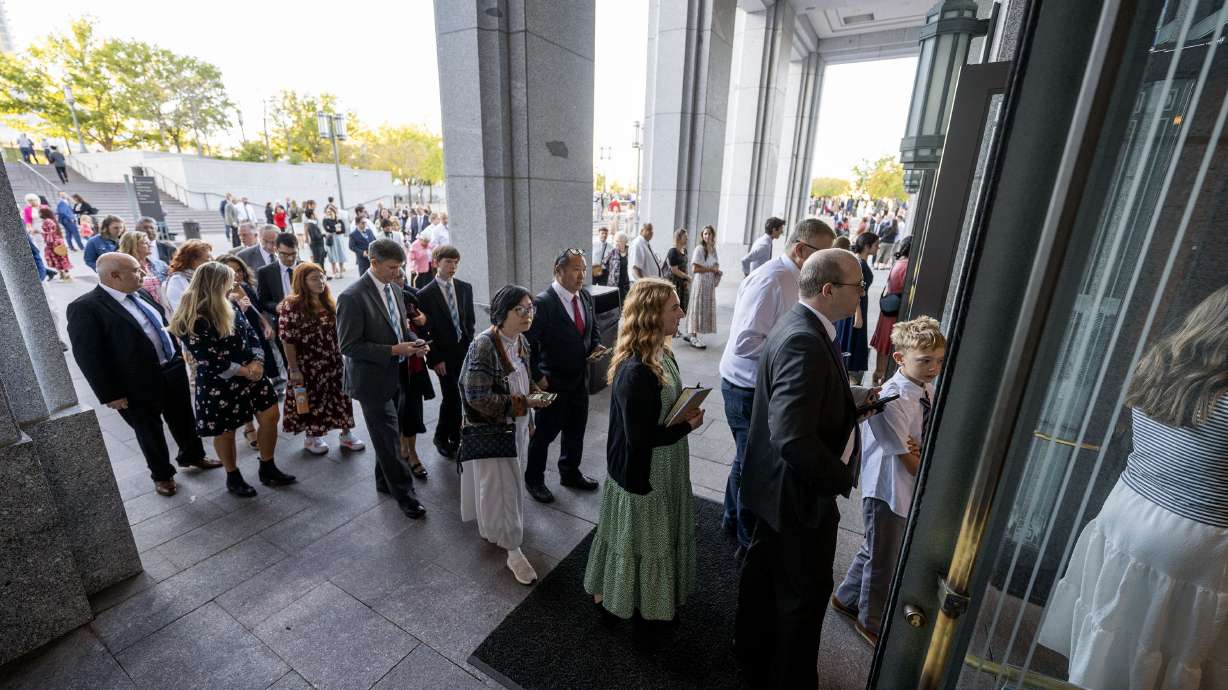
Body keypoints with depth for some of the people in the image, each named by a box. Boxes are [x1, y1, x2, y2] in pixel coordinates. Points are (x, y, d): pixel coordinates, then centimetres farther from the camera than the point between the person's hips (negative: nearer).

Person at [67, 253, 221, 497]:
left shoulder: (139, 294, 5)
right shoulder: (85, 308, -17)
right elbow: (87, 356, -17)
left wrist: (180, 355, 16)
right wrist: (110, 394, -16)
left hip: (173, 370, 6)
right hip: (138, 384, -6)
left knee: (184, 419, 21)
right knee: (150, 432, 13)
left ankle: (192, 455, 43)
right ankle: (162, 474, 33)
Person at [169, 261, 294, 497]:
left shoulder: (231, 306, 0)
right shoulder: (191, 321, -20)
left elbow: (251, 335, 2)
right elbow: (208, 360, -20)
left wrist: (257, 363, -13)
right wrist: (244, 371, -15)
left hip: (250, 375, 6)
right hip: (218, 385, -6)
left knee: (270, 416, 7)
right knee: (225, 432, 12)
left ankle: (268, 469, 25)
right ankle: (233, 478, 34)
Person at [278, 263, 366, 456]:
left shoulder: (328, 303, 5)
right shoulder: (292, 306, -14)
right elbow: (287, 341, -15)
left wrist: (342, 356, 10)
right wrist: (294, 369, -15)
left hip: (333, 363, 5)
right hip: (308, 366, -5)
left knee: (340, 397, 9)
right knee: (312, 401, 10)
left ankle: (346, 434, 24)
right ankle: (310, 438, 31)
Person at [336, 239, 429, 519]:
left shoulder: (393, 289, 5)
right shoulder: (353, 297, -19)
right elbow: (348, 346, -19)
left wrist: (414, 342, -3)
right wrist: (393, 350, -24)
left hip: (395, 375, 7)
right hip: (372, 379, -7)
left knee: (386, 433, 21)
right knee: (388, 437, 3)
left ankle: (384, 481, 40)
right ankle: (404, 493, 17)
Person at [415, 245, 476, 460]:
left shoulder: (465, 288, 5)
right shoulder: (426, 294, -7)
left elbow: (470, 321, 9)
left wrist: (470, 347, 2)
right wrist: (435, 359, -8)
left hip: (465, 351, 4)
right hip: (445, 355, -4)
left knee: (462, 396, 8)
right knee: (451, 397, -2)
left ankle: (456, 436, 26)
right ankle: (441, 437, 21)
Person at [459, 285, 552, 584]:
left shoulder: (521, 342, -1)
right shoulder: (484, 346, -25)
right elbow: (477, 396, -26)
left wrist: (529, 419, 11)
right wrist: (523, 404, -27)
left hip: (516, 425, 8)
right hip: (491, 429, -8)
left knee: (507, 480, 23)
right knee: (501, 486, 3)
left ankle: (491, 526, 48)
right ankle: (513, 551, 18)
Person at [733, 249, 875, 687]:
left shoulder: (802, 326, 3)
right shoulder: (804, 341, -30)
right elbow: (793, 439, -35)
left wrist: (851, 399, 3)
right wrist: (842, 478, -20)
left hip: (778, 487, 10)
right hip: (799, 494, -10)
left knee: (765, 575, 27)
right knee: (805, 595, 14)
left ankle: (753, 653, 51)